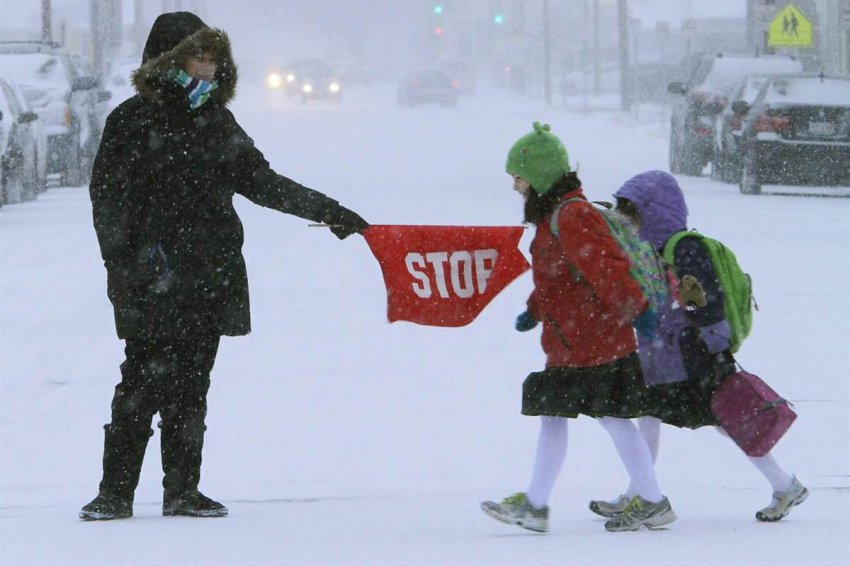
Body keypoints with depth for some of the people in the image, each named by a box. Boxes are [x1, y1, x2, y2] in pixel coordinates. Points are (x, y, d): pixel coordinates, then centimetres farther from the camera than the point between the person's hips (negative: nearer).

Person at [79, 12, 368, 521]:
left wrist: (329, 212, 17)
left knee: (191, 387, 6)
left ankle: (183, 490, 12)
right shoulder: (134, 120, -1)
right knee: (144, 383, -9)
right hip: (153, 285, -5)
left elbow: (260, 182, 21)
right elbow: (108, 196, -4)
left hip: (211, 280, 5)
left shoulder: (217, 122, 15)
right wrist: (125, 264, -14)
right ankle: (116, 493, -3)